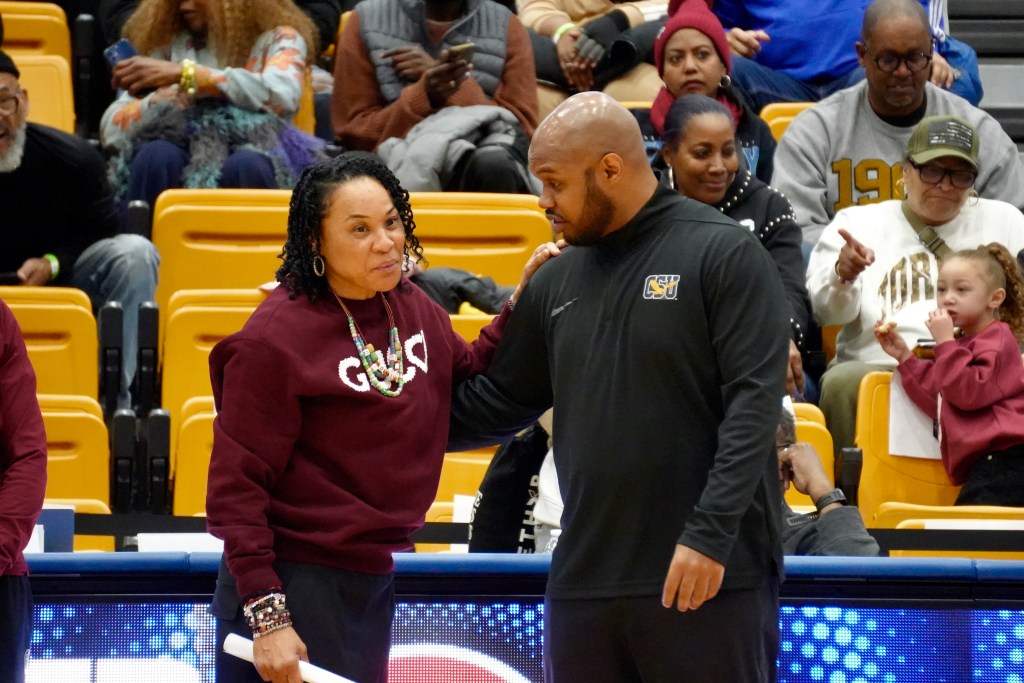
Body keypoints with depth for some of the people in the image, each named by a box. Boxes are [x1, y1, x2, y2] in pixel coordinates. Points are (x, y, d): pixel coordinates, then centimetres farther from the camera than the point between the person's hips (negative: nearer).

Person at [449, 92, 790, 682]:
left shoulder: (724, 254, -5)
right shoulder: (557, 283, 14)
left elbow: (754, 403, -12)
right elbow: (496, 403, 20)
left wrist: (711, 533, -19)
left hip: (710, 577, -6)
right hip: (584, 584, 6)